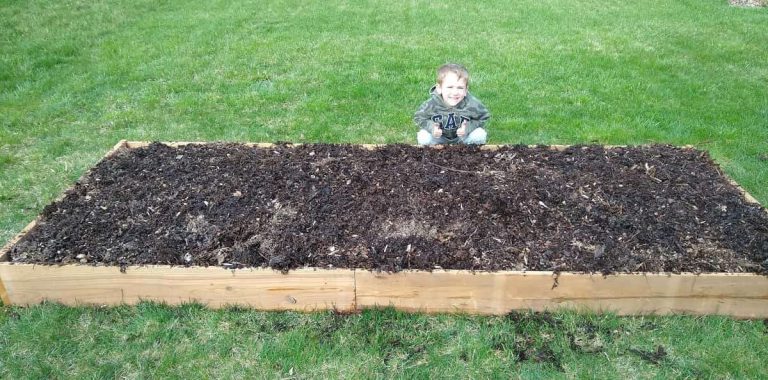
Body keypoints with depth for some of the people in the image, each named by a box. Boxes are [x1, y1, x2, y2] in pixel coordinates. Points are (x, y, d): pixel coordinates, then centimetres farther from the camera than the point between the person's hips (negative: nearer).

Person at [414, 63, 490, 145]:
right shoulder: (431, 104, -28)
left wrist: (468, 127, -28)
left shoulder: (472, 105, -29)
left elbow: (484, 118, -11)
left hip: (463, 138, 0)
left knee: (480, 134, -24)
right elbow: (419, 118, -11)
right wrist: (431, 127, -30)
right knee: (423, 137, -25)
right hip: (439, 138, 0)